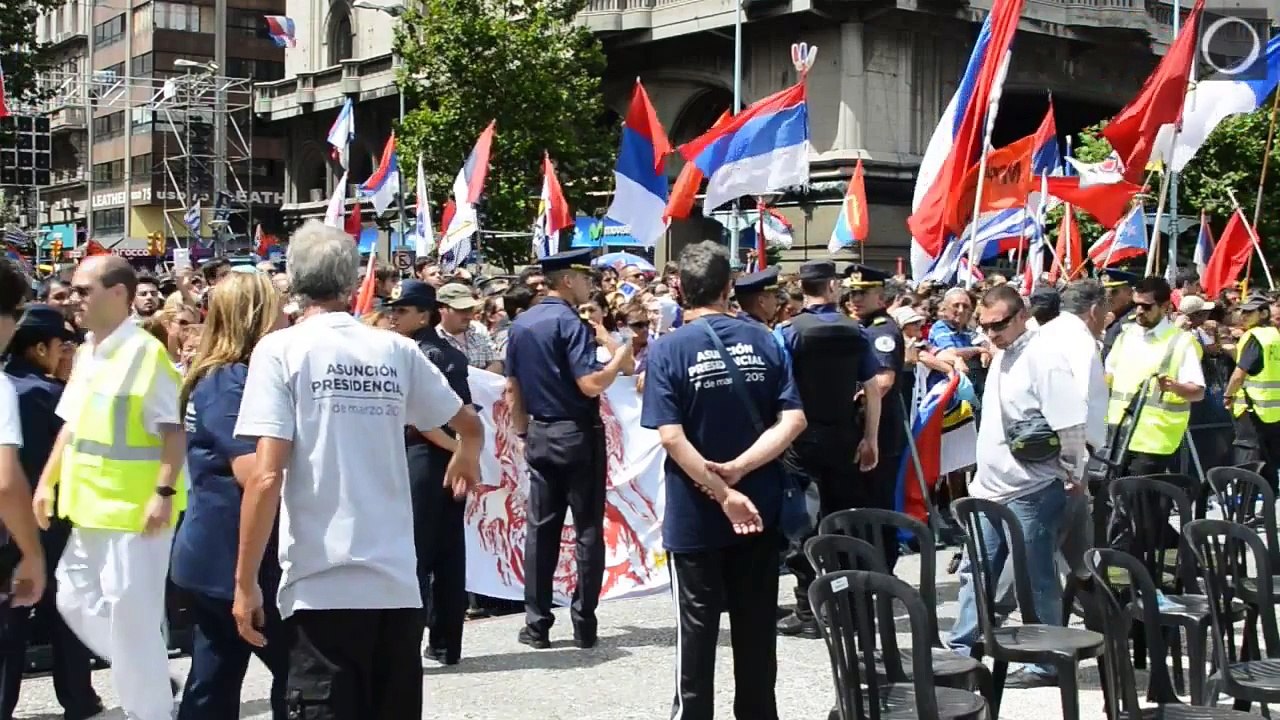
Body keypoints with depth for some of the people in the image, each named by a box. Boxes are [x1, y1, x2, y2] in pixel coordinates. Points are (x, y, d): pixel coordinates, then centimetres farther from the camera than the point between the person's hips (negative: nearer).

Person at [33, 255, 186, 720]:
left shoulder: (146, 353, -14)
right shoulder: (86, 353, 11)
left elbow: (174, 431, -16)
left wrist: (164, 492, -22)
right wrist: (47, 481, 15)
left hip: (135, 509, -9)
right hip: (91, 506, 9)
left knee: (130, 615, -2)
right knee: (75, 600, 15)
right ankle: (145, 675, 29)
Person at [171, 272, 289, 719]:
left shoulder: (218, 377, 14)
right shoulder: (231, 381, -16)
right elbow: (255, 470, -25)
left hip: (215, 556, 10)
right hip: (234, 557, -10)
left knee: (214, 680, 12)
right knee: (298, 669, 0)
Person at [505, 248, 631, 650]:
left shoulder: (521, 324, 8)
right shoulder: (570, 322, -14)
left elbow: (512, 389, 12)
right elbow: (591, 385, -21)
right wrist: (620, 359, -6)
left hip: (539, 435, 6)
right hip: (577, 435, -6)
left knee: (540, 529, 8)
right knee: (587, 529, 2)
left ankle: (537, 625, 10)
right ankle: (584, 625, 5)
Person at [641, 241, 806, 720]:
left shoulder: (667, 350, -10)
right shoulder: (762, 340, 0)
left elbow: (671, 437, -18)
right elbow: (793, 419, -8)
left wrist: (723, 495, -17)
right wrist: (739, 469, -14)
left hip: (695, 514, -3)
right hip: (760, 508, 3)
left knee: (697, 627, 8)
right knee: (756, 625, 14)